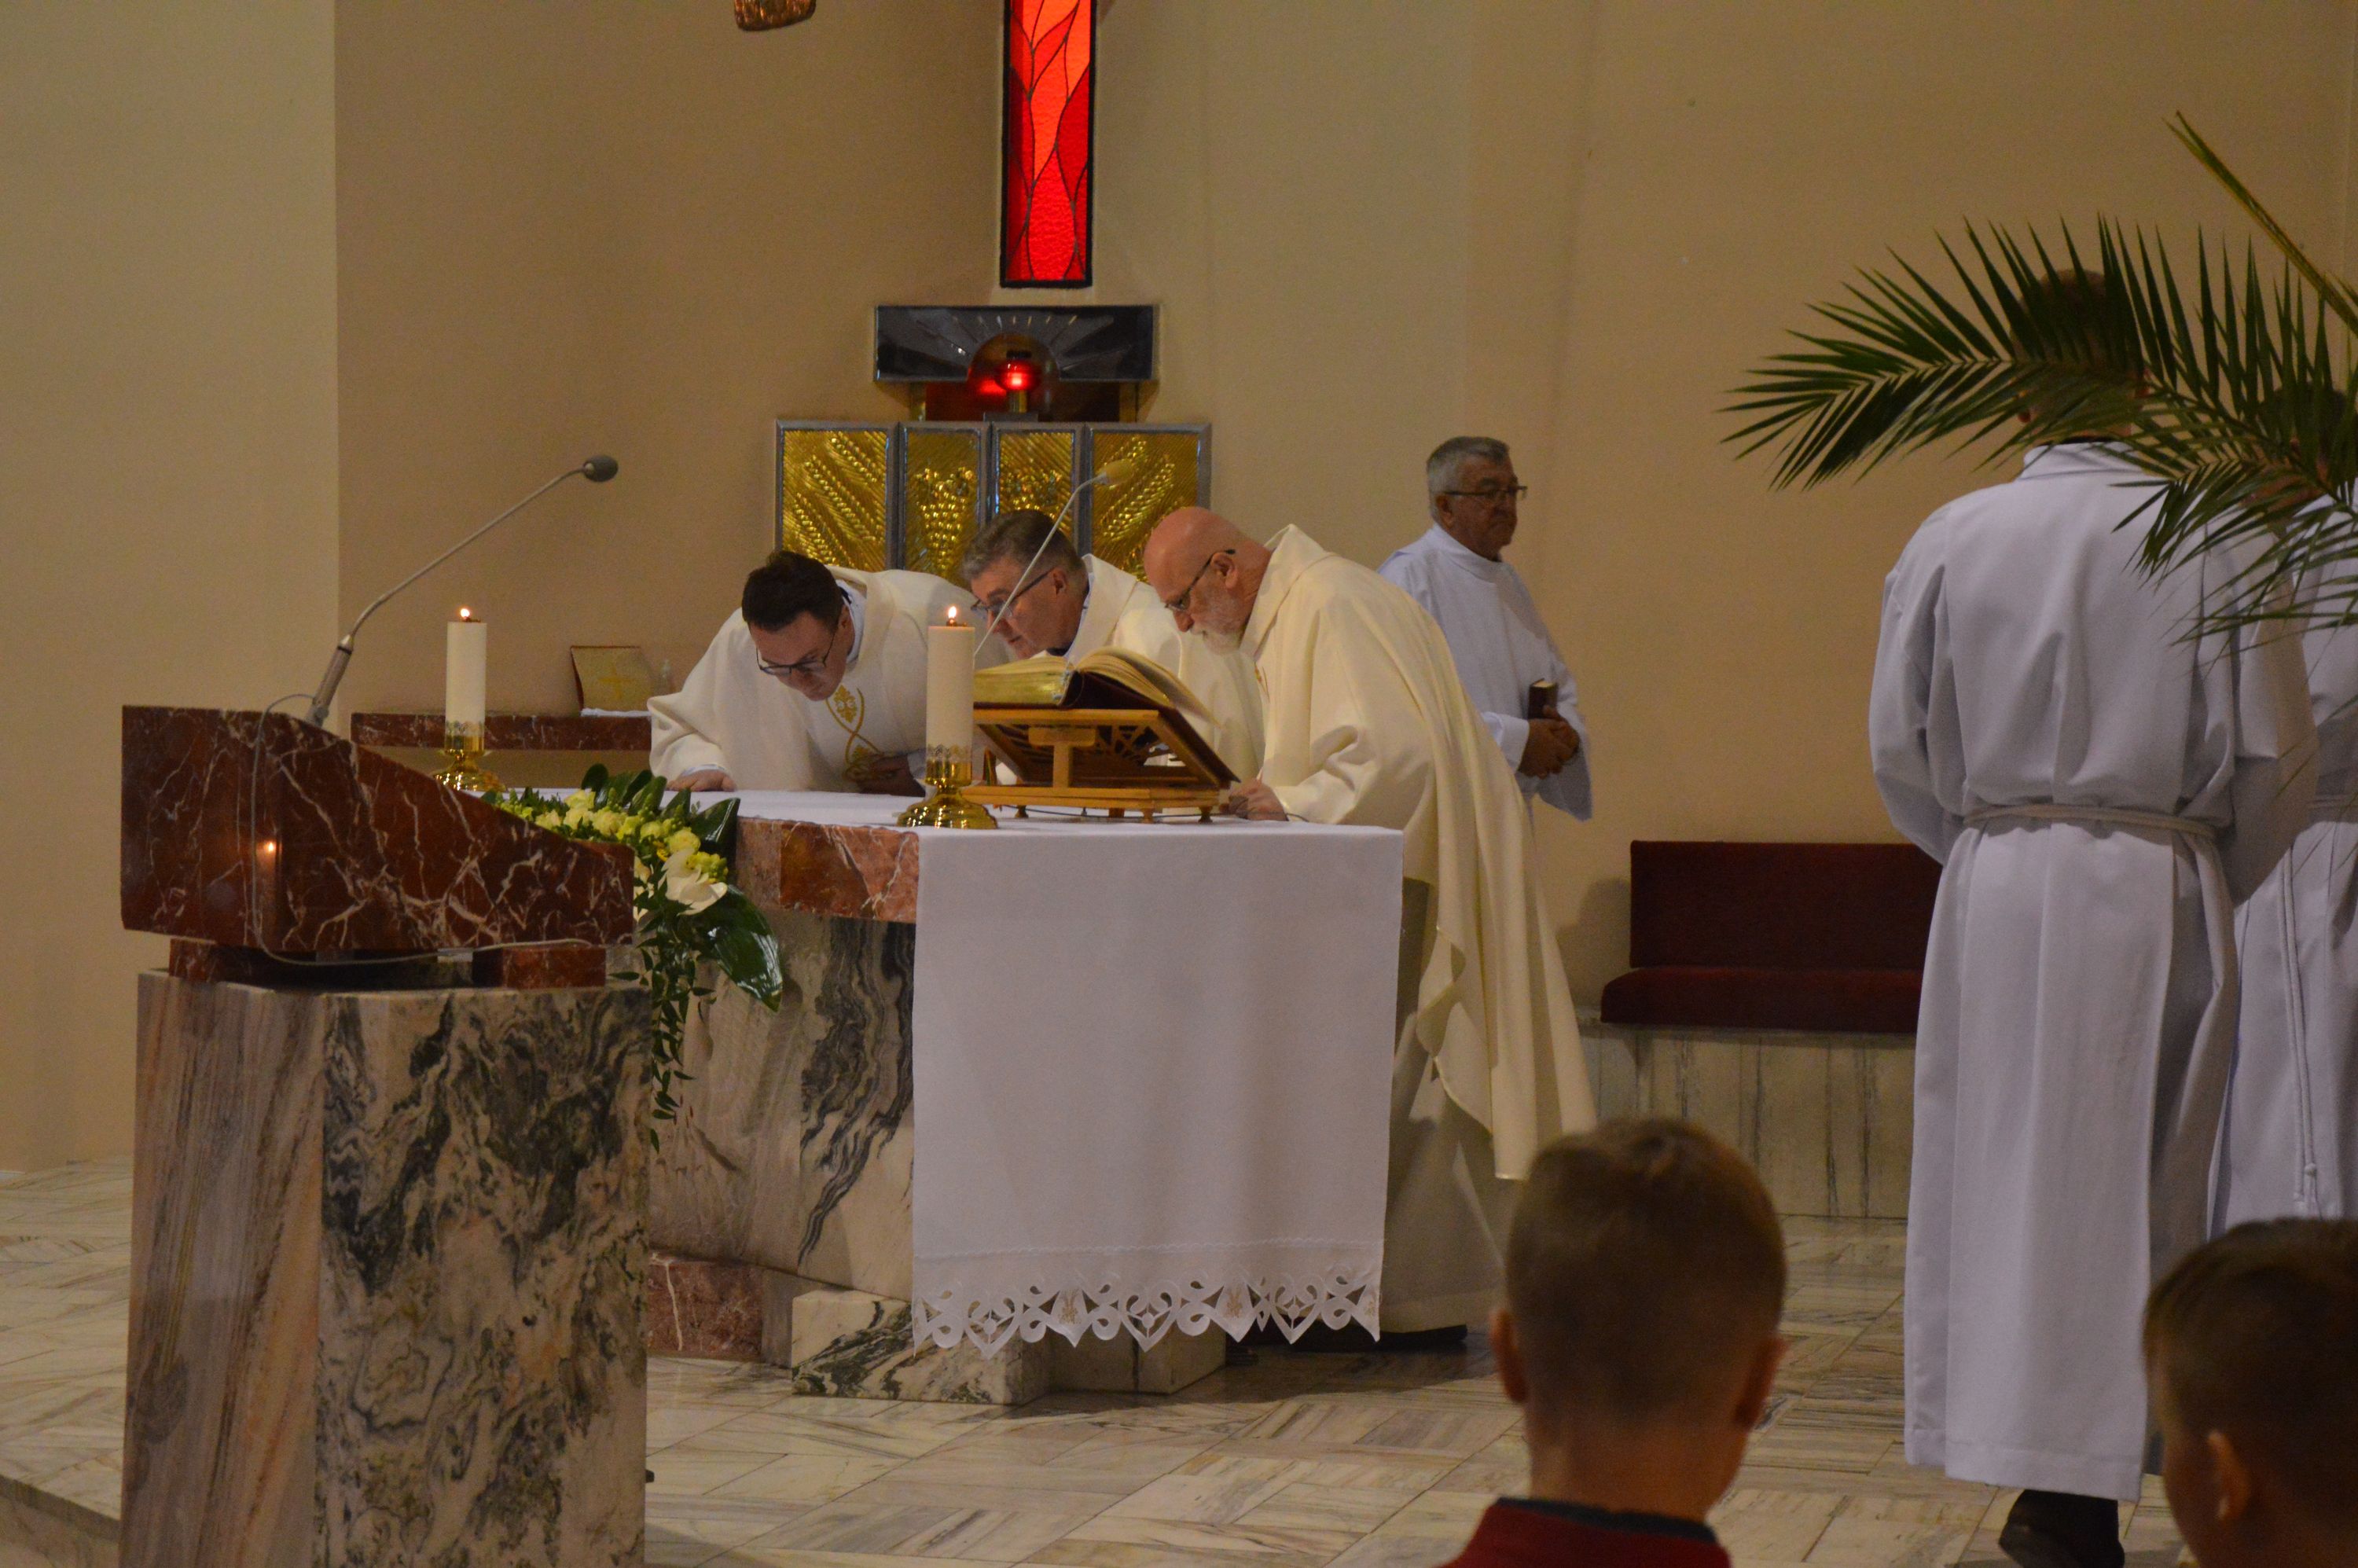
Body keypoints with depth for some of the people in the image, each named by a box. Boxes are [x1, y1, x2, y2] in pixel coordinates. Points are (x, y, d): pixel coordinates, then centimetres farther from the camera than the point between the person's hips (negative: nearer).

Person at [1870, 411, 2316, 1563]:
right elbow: (2271, 756, -3)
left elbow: (1901, 745, 5)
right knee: (2137, 1175, 5)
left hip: (1994, 895, 2)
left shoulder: (1950, 539, 0)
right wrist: (2219, 887, 13)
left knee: (2000, 1174, 8)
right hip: (2156, 898, -2)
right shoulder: (2213, 538, -6)